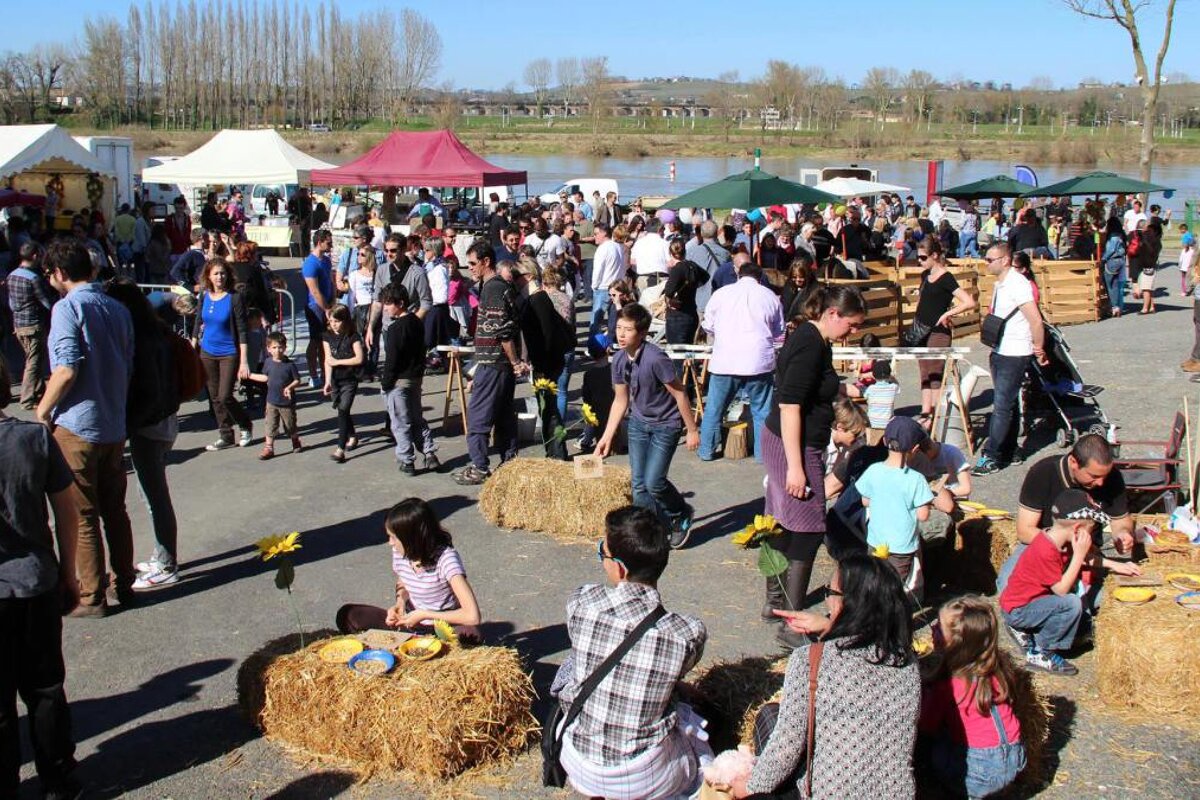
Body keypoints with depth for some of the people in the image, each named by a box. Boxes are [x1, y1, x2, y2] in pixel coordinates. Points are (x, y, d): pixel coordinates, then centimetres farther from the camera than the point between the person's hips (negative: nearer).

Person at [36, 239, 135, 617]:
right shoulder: (118, 309, 8)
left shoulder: (67, 308, -13)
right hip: (115, 426, 7)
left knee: (82, 515, 3)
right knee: (115, 510, 16)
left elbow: (67, 370, -20)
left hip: (77, 426, -7)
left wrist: (41, 412, -7)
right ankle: (125, 585, 23)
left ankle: (91, 597, 10)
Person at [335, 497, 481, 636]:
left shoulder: (446, 558, -25)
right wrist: (400, 603, -7)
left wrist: (424, 615, -24)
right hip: (408, 625, 5)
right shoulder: (399, 552, -8)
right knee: (347, 614, -9)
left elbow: (473, 616, -32)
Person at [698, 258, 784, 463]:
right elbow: (779, 334, 15)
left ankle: (706, 451, 21)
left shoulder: (721, 293, 3)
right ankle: (763, 453, 14)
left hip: (725, 361, 0)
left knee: (714, 408, 13)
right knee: (762, 410, 10)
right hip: (759, 362, 0)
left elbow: (708, 327, 12)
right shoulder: (770, 296, 6)